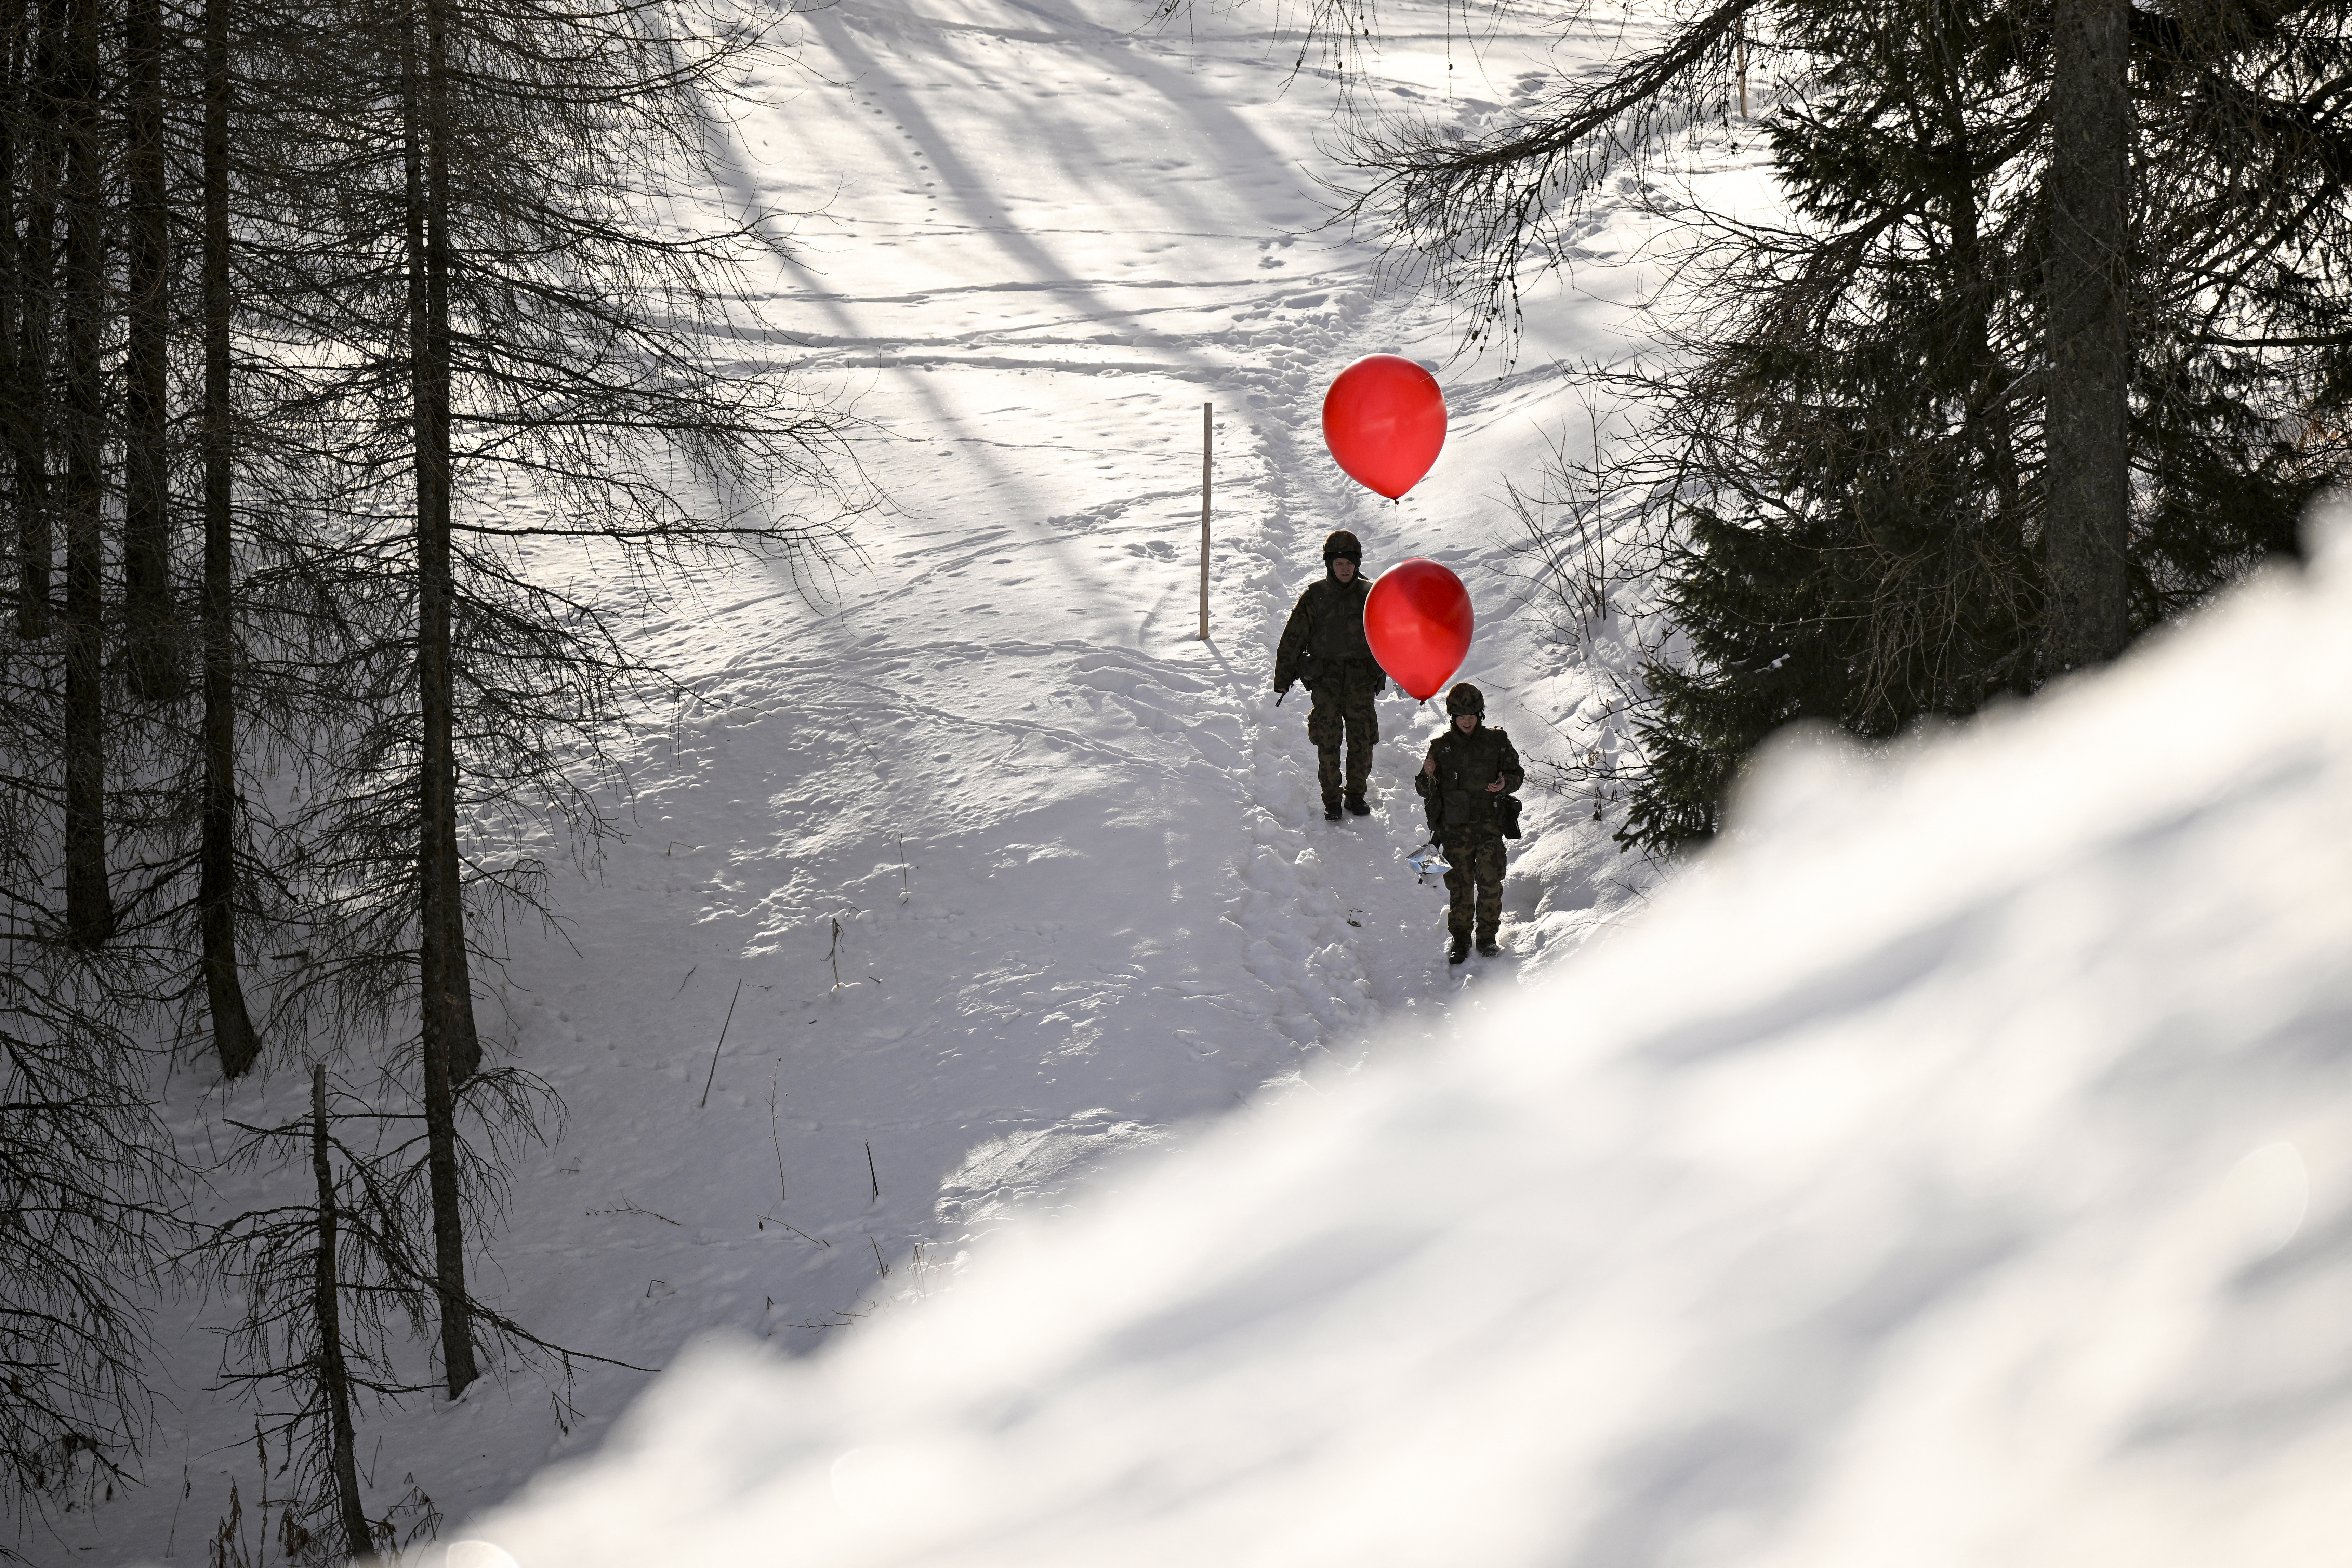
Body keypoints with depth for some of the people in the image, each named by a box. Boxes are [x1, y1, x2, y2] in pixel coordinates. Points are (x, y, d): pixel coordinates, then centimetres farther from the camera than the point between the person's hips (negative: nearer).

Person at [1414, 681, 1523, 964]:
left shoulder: (1497, 743, 2)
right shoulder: (1441, 747, 2)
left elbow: (1517, 775, 9)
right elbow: (1424, 791, 5)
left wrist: (1505, 784, -13)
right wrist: (1428, 775, -17)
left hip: (1490, 824, 0)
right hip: (1455, 827, 0)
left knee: (1490, 882, -3)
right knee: (1459, 885, 3)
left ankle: (1488, 936, 13)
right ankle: (1461, 938, 16)